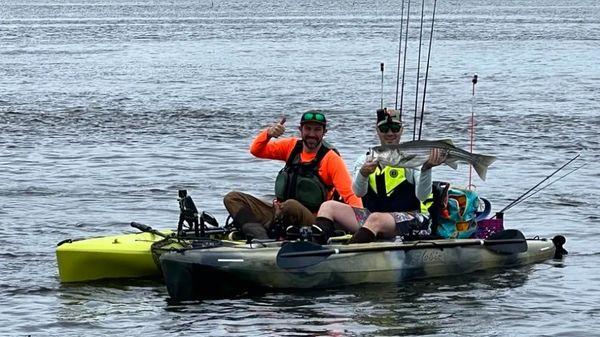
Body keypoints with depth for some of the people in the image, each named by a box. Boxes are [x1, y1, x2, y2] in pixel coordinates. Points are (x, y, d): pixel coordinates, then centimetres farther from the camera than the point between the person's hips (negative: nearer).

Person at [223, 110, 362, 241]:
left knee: (291, 205, -41)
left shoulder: (331, 159, -6)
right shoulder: (292, 146, 9)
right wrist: (268, 133, -15)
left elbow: (350, 195, -12)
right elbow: (256, 150, 6)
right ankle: (260, 237, -35)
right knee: (232, 198, -9)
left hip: (311, 221, -6)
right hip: (280, 213, 7)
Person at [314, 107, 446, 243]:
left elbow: (422, 196, -11)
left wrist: (426, 169, -28)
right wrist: (363, 174, -28)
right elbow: (359, 192, -6)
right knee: (328, 207, -10)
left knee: (376, 219, -37)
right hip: (371, 214, 5)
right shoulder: (366, 159, 13)